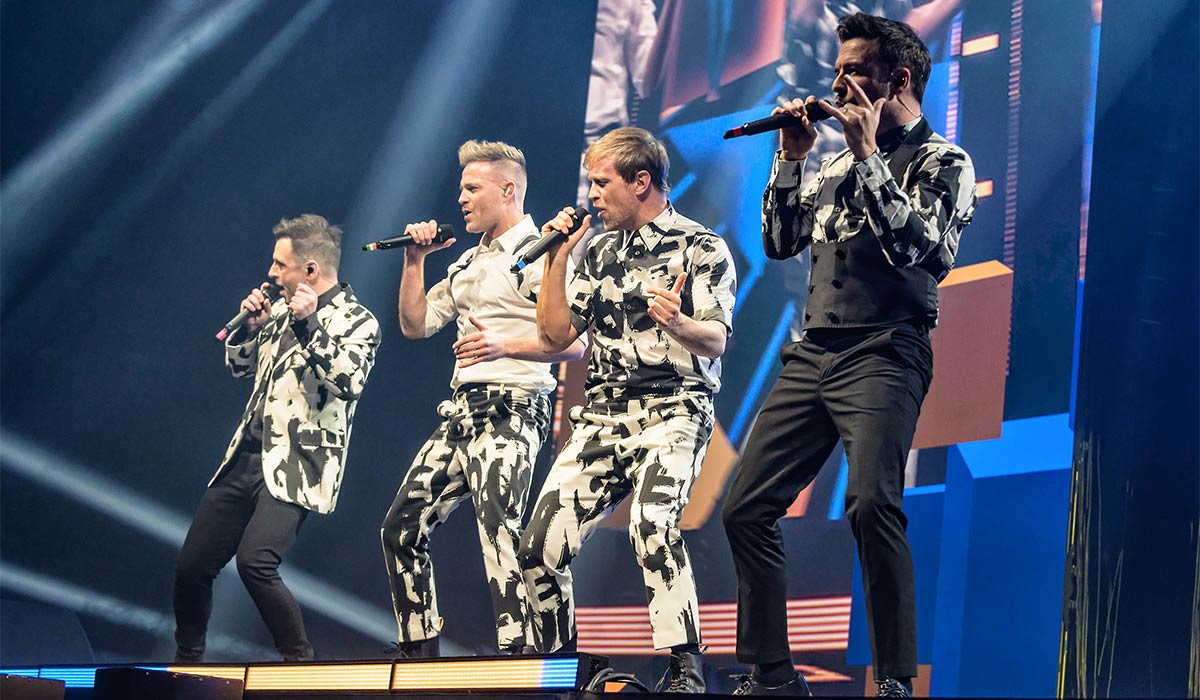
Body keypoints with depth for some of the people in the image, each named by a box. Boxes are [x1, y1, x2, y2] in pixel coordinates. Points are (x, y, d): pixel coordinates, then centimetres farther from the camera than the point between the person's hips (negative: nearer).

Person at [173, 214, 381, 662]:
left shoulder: (357, 322, -5)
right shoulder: (283, 311, 15)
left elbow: (348, 382, -22)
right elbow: (239, 365, 25)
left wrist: (309, 325, -25)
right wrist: (250, 325, 6)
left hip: (294, 468, -7)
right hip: (246, 458, 8)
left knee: (254, 562, -27)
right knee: (191, 567, 7)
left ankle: (300, 665, -14)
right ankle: (186, 662, 26)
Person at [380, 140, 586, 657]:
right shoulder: (470, 261, 22)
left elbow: (574, 342, -14)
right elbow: (416, 324, 20)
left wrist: (504, 346, -25)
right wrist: (415, 260, 10)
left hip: (510, 411, -9)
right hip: (461, 413, 9)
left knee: (498, 531, -21)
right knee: (403, 527, 9)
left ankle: (517, 657, -24)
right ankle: (418, 653, 17)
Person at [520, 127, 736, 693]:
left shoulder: (701, 248, -1)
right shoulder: (599, 253, 17)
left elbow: (715, 340, -12)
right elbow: (556, 335, 15)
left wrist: (677, 323, -34)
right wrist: (556, 259, 6)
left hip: (673, 412, -6)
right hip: (601, 417, 6)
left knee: (652, 522, -32)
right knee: (540, 545, -3)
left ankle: (684, 667, -29)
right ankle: (557, 661, 14)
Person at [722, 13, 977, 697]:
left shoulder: (943, 163, 1)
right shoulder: (840, 164, 20)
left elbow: (918, 249, -15)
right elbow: (780, 242, 20)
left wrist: (868, 158, -12)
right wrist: (791, 158, 11)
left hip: (885, 353, -7)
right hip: (812, 354, 8)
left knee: (871, 502, -28)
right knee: (747, 508, 2)